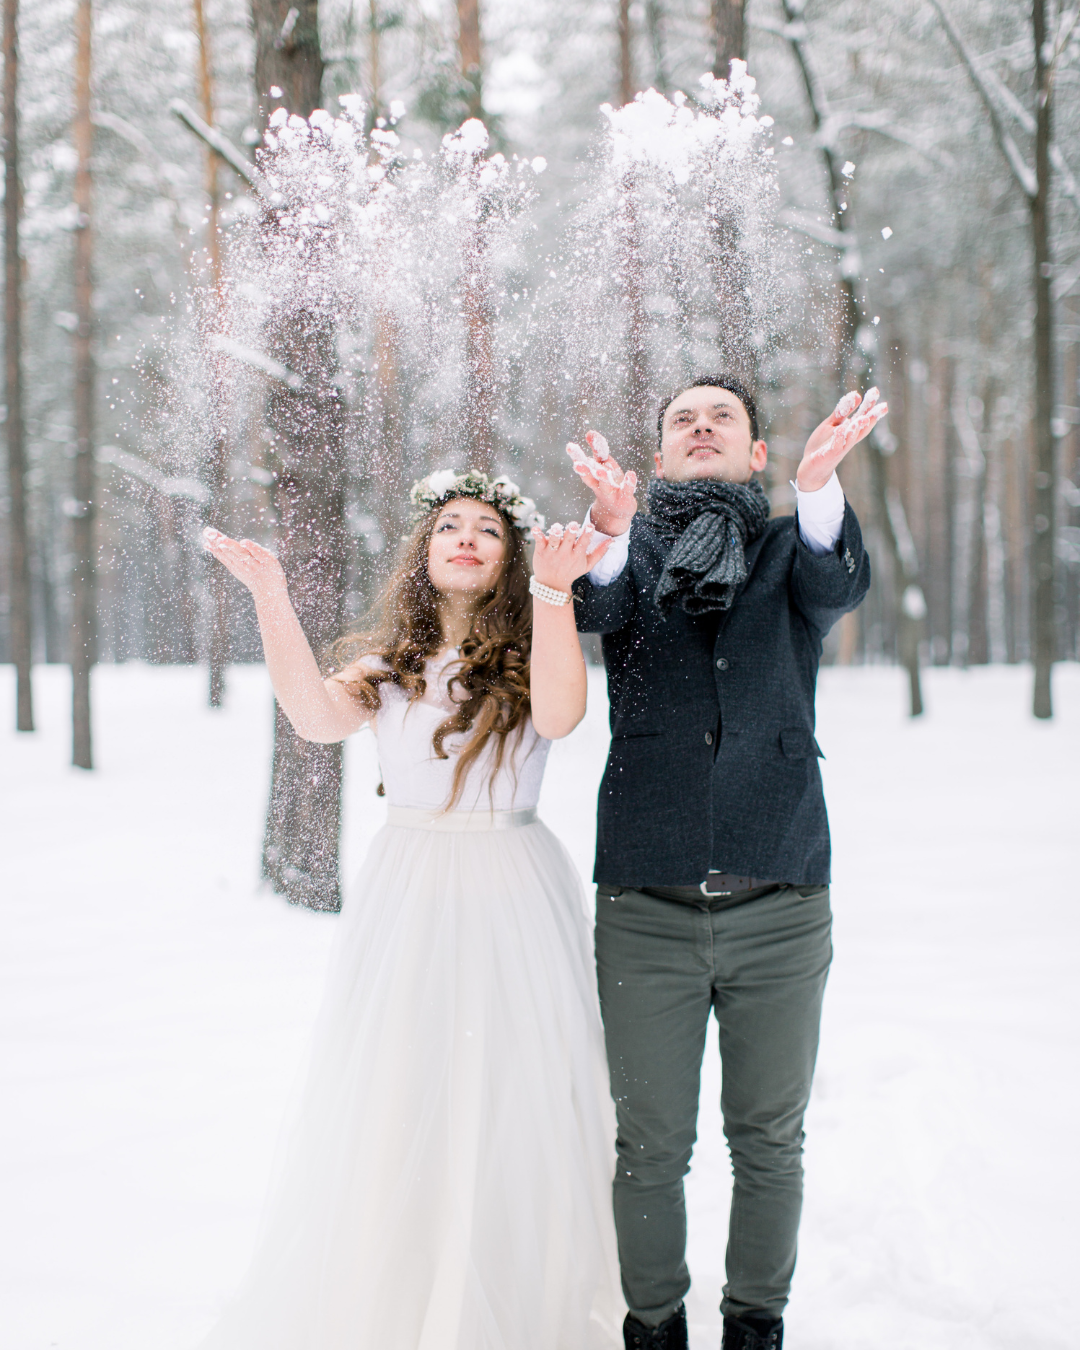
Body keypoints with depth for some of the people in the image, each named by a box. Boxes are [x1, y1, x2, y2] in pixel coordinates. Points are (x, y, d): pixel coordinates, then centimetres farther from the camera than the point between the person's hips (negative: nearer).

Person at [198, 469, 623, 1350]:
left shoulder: (530, 656, 3)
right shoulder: (387, 665, 8)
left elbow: (559, 715, -19)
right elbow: (317, 719, -11)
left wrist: (555, 592, -27)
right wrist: (272, 600, -18)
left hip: (514, 898, -2)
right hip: (406, 902, 2)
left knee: (512, 1107, 2)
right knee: (392, 1110, 4)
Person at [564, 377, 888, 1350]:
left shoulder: (791, 547, 9)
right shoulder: (630, 548, 9)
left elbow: (840, 586, -14)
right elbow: (596, 605, -13)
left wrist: (820, 482, -34)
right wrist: (610, 526, -36)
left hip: (780, 903, 0)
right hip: (646, 906, 0)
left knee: (769, 1140, 11)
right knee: (651, 1144, 8)